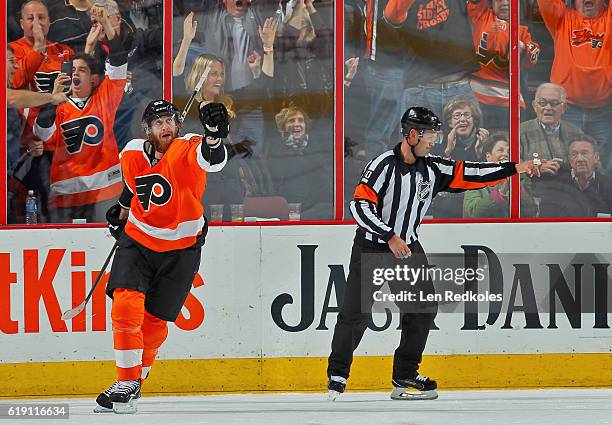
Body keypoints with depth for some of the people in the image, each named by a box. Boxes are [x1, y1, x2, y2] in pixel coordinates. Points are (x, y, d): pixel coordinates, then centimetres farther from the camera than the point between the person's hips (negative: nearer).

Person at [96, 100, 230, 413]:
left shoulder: (187, 149, -18)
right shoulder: (132, 154, -6)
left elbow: (212, 159, -42)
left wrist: (214, 134, -62)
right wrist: (122, 213, 29)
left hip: (181, 248, -2)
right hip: (138, 240, 2)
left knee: (155, 322, 6)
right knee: (126, 307, -17)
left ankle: (137, 378, 31)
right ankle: (126, 383, -7)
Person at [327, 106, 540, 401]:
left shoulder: (431, 169, 2)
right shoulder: (384, 165, -18)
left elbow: (468, 174, 0)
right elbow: (360, 206, -23)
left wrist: (514, 168, -5)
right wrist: (390, 237, -28)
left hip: (408, 247, 7)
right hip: (372, 246, -7)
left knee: (424, 307, 0)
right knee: (355, 313, -9)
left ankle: (405, 376, 9)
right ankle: (337, 374, 5)